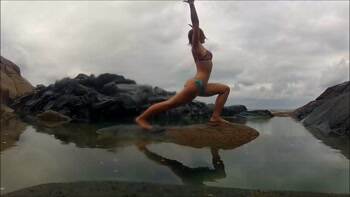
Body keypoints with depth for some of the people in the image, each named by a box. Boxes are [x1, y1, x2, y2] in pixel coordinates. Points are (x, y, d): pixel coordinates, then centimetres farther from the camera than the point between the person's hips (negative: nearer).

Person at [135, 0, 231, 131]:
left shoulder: (199, 48, 22)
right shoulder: (196, 46, -1)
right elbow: (196, 23, -11)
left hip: (202, 87, 10)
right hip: (195, 85, -10)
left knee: (225, 89, 13)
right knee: (170, 103, -9)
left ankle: (215, 117, 0)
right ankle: (142, 117, -1)